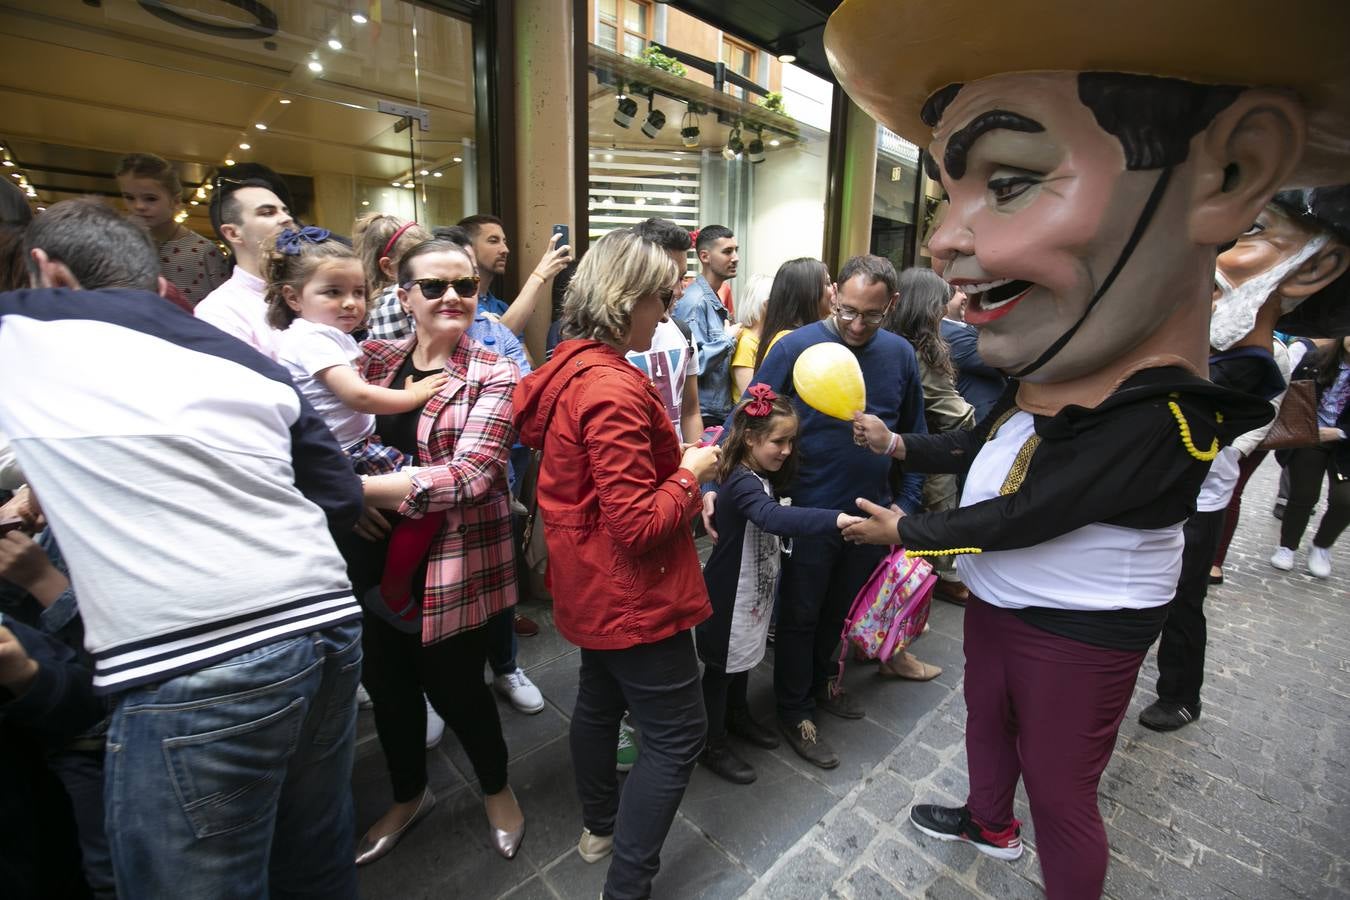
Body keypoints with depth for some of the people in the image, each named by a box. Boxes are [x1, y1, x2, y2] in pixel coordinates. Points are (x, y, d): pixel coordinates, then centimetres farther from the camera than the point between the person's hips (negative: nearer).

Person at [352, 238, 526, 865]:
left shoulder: (493, 376, -10)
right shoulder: (373, 359, 4)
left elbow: (469, 474, -21)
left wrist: (355, 484, -23)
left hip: (455, 561, -4)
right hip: (378, 558, 5)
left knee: (453, 684, 9)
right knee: (385, 682, 18)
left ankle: (496, 787, 41)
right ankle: (408, 796, 48)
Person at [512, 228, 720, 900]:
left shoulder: (569, 368, 2)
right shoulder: (614, 390, -27)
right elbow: (639, 524, -28)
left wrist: (672, 463, 6)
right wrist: (691, 473, -11)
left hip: (592, 584, 10)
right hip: (632, 591, -10)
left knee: (600, 699, 26)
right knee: (676, 734, 7)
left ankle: (599, 827, 49)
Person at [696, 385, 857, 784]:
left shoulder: (763, 478, 3)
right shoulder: (741, 483, -29)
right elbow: (774, 517, -47)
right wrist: (837, 518, -55)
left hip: (756, 589, 9)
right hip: (731, 597, -9)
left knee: (744, 657, 26)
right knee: (721, 667, 9)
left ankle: (737, 716, 48)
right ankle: (712, 746, 28)